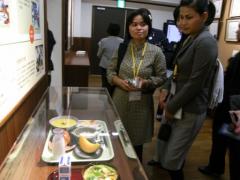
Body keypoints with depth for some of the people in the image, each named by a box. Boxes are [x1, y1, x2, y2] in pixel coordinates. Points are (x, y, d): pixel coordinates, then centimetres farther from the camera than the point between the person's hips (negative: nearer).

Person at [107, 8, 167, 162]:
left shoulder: (156, 51, -6)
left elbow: (162, 78, -2)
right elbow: (110, 72, 5)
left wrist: (146, 82, -19)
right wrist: (119, 81, -15)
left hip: (142, 103, -1)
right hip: (120, 101, 2)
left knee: (137, 142, 14)